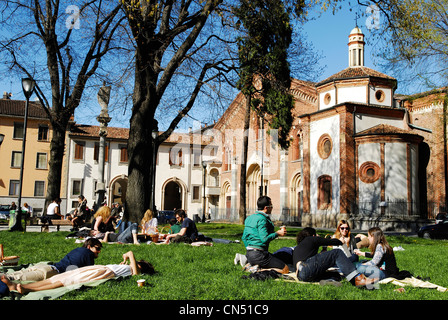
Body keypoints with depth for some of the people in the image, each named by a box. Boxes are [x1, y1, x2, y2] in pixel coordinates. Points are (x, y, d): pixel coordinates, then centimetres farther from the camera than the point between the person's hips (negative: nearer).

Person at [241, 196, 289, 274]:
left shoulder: (249, 218, 15)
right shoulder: (262, 219, -13)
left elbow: (244, 237, 19)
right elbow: (265, 238, -21)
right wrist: (277, 233, -7)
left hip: (248, 254, 9)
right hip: (258, 254, -9)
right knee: (285, 269, -7)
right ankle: (259, 270, -16)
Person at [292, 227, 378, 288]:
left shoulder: (297, 248, 36)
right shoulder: (312, 239, 17)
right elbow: (332, 242, 20)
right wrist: (341, 242, 40)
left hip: (300, 275, 7)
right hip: (307, 267, -7)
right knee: (337, 253, -2)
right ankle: (358, 278, -14)